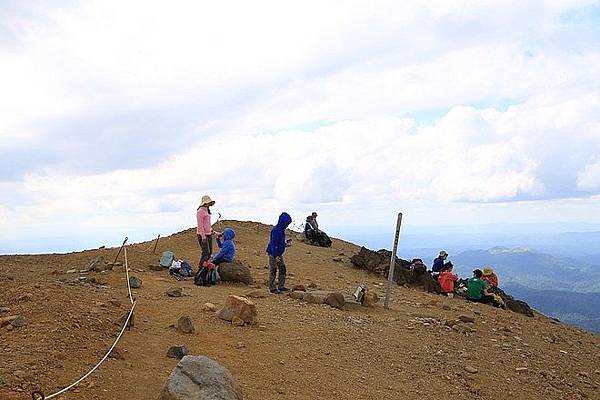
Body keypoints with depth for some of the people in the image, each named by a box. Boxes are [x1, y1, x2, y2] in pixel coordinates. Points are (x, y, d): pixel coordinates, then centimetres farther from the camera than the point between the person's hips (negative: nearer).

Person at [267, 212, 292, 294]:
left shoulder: (282, 230, 8)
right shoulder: (276, 230, -21)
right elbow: (274, 244, -23)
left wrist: (286, 244, 3)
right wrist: (275, 256, -25)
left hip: (279, 253, 9)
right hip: (273, 253, -9)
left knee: (282, 269, 11)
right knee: (273, 270, -2)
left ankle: (281, 286, 20)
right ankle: (272, 288, 6)